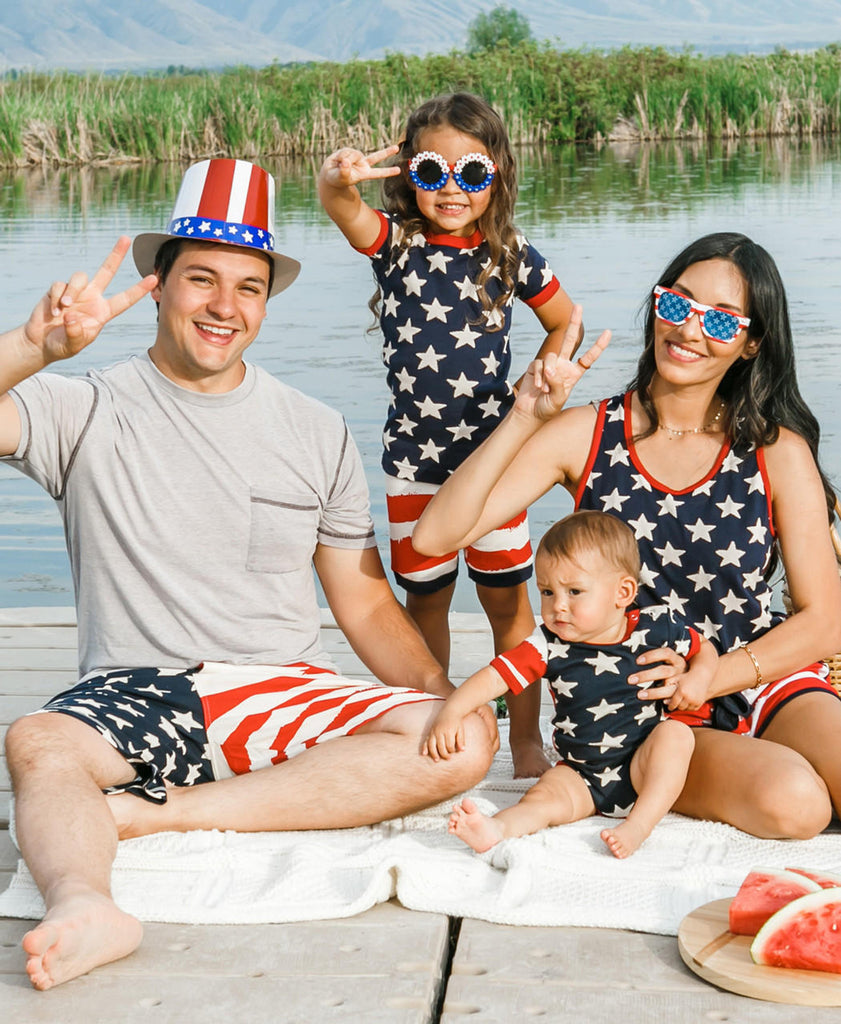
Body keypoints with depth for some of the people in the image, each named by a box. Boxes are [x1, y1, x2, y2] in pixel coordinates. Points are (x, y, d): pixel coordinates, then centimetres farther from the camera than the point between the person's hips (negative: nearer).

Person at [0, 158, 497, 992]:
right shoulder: (90, 413, 4)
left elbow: (366, 605, 13)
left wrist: (438, 690, -5)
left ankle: (154, 812, -26)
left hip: (284, 698, 3)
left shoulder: (316, 434, 13)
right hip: (134, 696, -2)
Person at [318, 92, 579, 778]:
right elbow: (346, 213, -28)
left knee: (507, 597, 4)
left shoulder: (510, 257, -2)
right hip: (416, 456, 1)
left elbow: (565, 322, 14)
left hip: (493, 450, 0)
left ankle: (527, 740, 16)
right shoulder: (397, 243, -5)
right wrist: (338, 182, -51)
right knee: (426, 594, 11)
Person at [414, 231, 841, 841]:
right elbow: (436, 536, -10)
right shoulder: (586, 435, -2)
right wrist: (527, 418, -16)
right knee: (790, 802, -29)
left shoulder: (778, 453, -2)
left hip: (759, 674, 2)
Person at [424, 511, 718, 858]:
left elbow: (704, 648, 9)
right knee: (546, 796, -25)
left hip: (642, 767, 0)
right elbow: (493, 677, -13)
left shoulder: (654, 628, -8)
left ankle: (639, 824, -33)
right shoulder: (549, 646, -7)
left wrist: (698, 678, -13)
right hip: (582, 775, 0)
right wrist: (450, 712, -28)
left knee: (676, 733, -26)